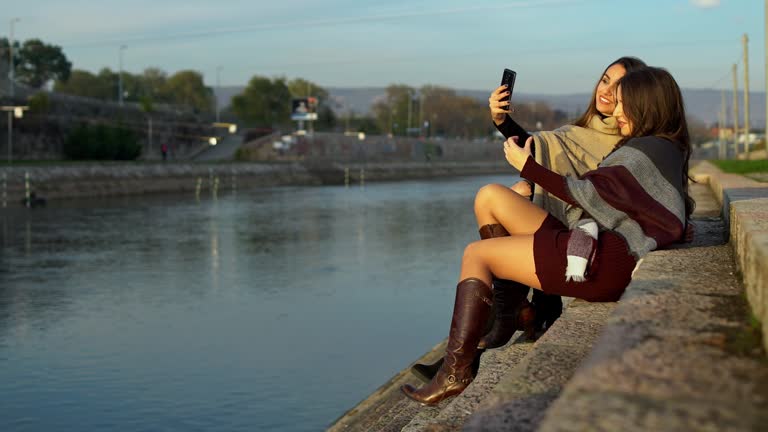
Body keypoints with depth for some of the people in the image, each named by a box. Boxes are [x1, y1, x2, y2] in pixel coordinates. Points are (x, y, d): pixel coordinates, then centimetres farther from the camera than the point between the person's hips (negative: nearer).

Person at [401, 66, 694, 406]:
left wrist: (527, 167, -4)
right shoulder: (664, 149, 23)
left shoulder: (651, 150, -9)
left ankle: (455, 373, -9)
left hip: (604, 262, -10)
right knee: (491, 197, 6)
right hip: (590, 243, 10)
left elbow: (589, 193, -14)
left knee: (476, 255, -6)